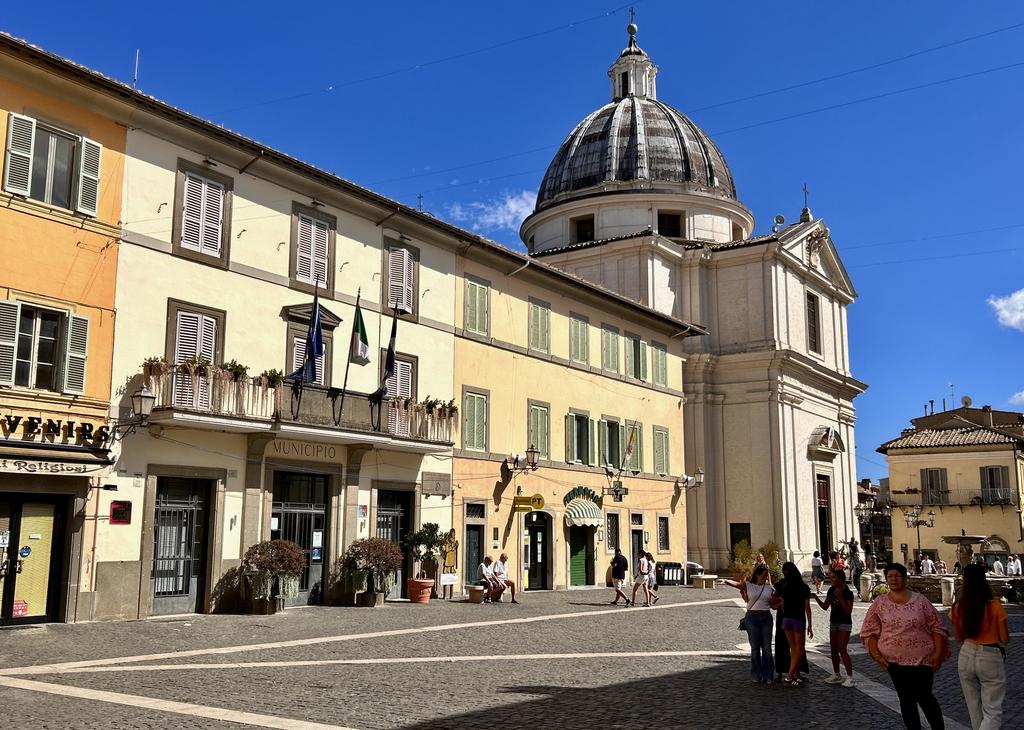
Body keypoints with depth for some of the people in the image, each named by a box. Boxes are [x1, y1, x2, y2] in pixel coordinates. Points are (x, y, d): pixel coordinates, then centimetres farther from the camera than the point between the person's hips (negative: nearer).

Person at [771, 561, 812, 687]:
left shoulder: (784, 588, -1)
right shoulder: (804, 588, -7)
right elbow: (807, 608, -6)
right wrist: (810, 625, -1)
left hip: (786, 619, 4)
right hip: (798, 620, -4)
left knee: (793, 649, 13)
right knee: (798, 650, 3)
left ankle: (797, 676, 16)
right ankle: (789, 677, -4)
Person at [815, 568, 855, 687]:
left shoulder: (847, 592, -15)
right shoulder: (831, 590, 5)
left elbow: (848, 611, -20)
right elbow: (825, 606, 9)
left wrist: (840, 598, -27)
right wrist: (816, 598, -5)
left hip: (845, 624, -7)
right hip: (833, 623, 7)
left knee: (842, 650, -12)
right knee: (833, 649, 10)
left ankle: (850, 677, -7)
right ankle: (836, 675, 20)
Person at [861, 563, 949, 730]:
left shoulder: (920, 601, -1)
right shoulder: (879, 603, 0)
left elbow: (937, 627, 1)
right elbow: (869, 632, 3)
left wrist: (938, 653, -6)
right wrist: (877, 655, -6)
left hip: (923, 659, -1)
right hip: (895, 660, 1)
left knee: (924, 697, 2)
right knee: (906, 699, 9)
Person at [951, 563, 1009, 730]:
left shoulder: (958, 608, -6)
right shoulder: (995, 606, -15)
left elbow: (959, 637, 7)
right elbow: (1005, 639, -7)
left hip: (966, 657, 4)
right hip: (990, 659, -3)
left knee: (975, 710, 20)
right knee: (992, 713, 4)